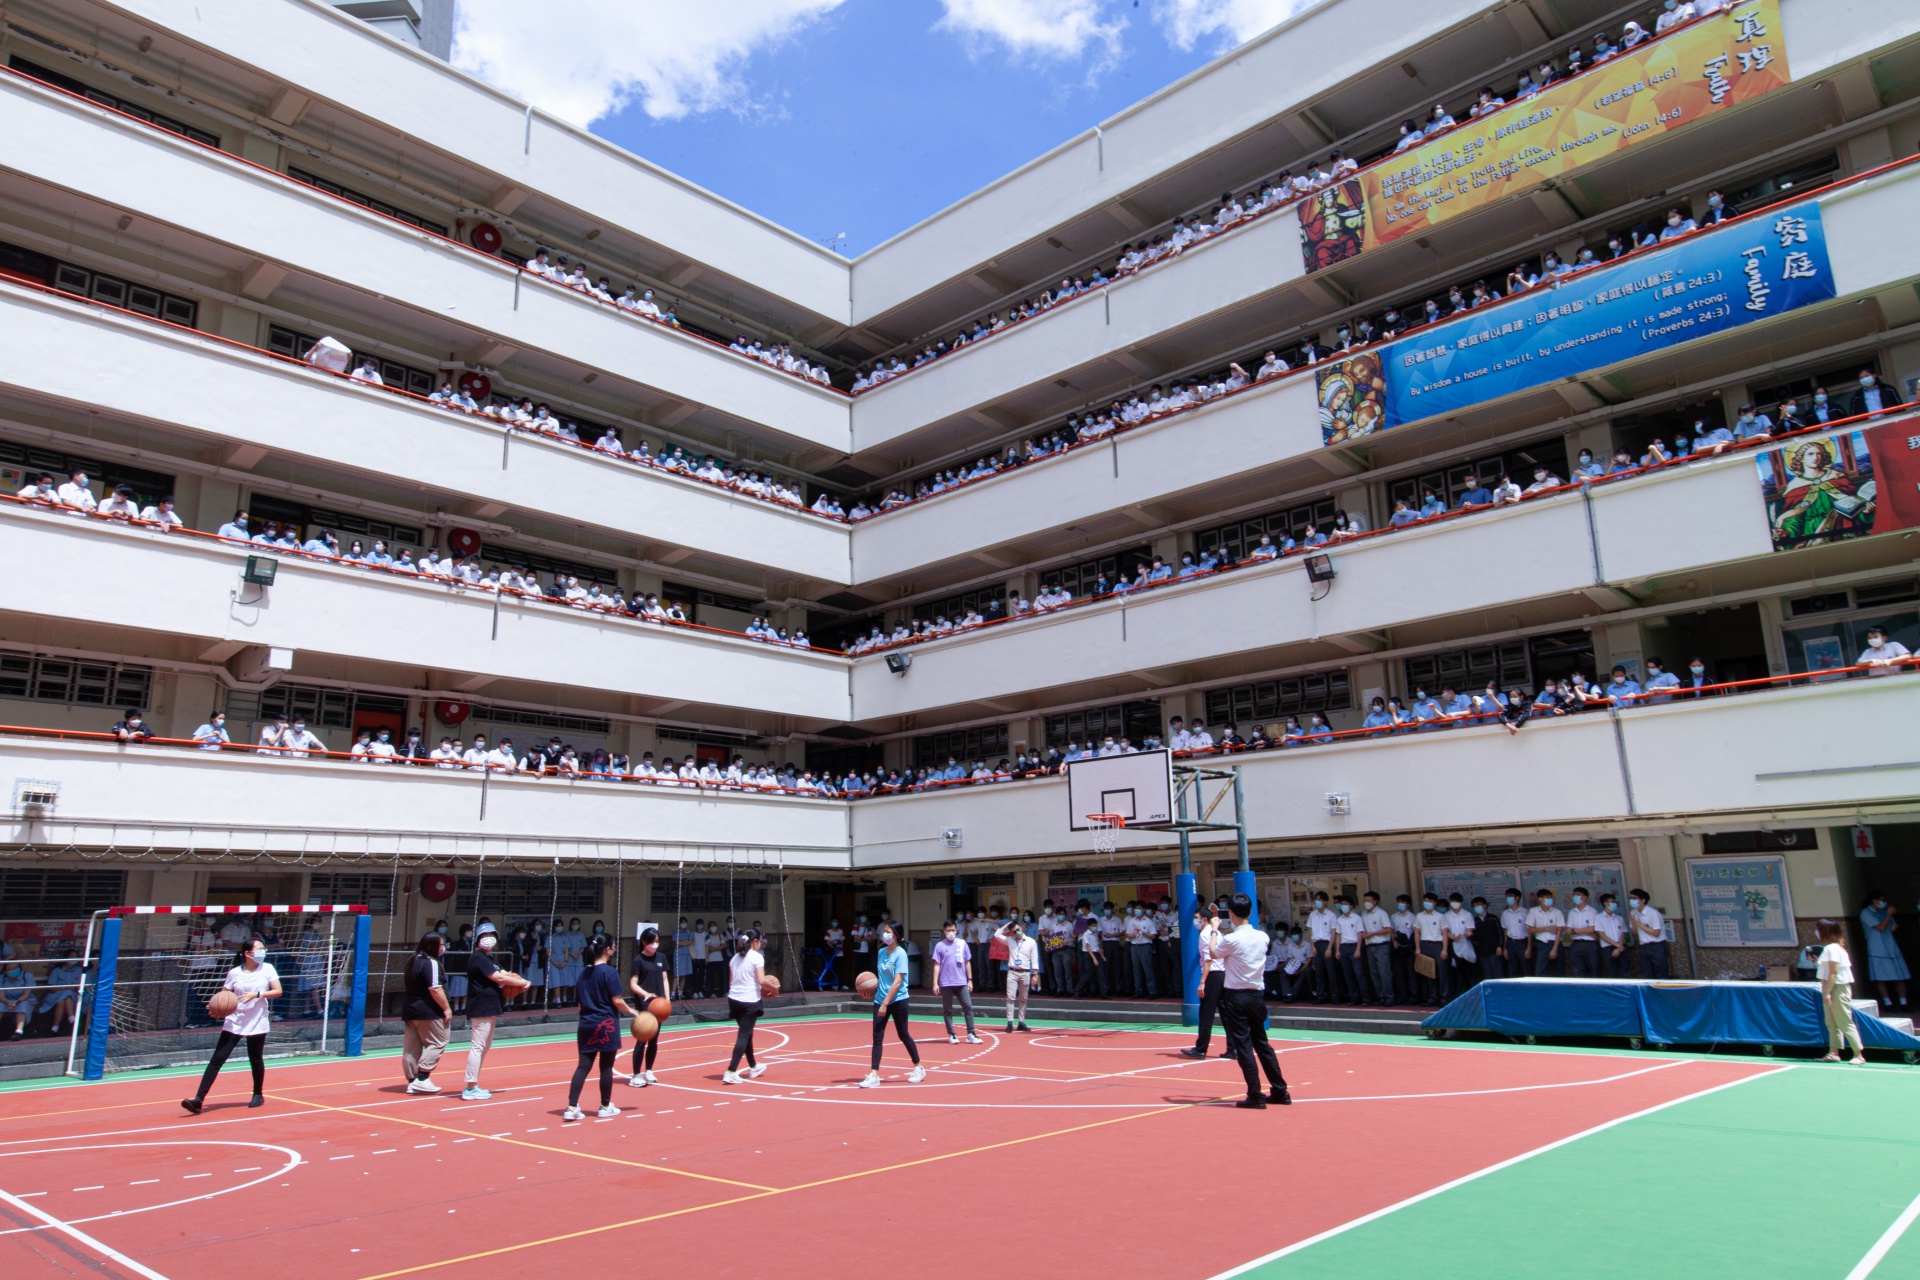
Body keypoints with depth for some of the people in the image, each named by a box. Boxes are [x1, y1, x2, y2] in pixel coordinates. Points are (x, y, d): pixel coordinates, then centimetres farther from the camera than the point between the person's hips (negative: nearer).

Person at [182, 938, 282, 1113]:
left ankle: (258, 1095, 29)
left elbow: (278, 991, -5)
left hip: (257, 1024, 0)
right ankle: (199, 1100, -7)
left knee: (256, 1059, 9)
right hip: (233, 1023, 0)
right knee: (217, 1060, -7)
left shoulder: (267, 969, -1)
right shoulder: (234, 973, -1)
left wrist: (257, 994, -18)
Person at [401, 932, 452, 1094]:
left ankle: (412, 1081, 14)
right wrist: (447, 1008, -14)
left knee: (412, 1048, 10)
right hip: (429, 1012, -9)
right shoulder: (431, 963, -15)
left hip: (410, 1010, 9)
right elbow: (435, 989, -21)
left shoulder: (413, 961, 14)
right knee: (437, 1043, -1)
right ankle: (422, 1078, -6)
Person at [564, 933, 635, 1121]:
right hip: (606, 1025, -6)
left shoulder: (584, 973, 8)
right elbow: (616, 1000, -14)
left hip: (586, 1025, 6)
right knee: (606, 1067, 6)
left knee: (583, 1066, 6)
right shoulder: (609, 972, -12)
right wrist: (631, 1011, 1)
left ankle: (572, 1108, -1)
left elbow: (580, 1001, 13)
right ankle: (605, 1107, 16)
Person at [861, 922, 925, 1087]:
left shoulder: (900, 954, -14)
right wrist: (872, 988, 0)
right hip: (880, 999, 5)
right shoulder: (881, 952, 6)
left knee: (903, 1035, 8)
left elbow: (897, 982, -19)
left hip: (898, 1000, -5)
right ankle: (874, 1075, -2)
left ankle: (918, 1068, 27)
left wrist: (885, 1003, -23)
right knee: (877, 1037, -3)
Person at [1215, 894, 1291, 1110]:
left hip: (1236, 997, -6)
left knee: (1243, 1046, -1)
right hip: (1256, 995, 6)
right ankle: (1280, 1091, 21)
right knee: (1262, 1043, 16)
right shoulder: (1262, 937, 1)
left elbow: (1214, 954, 5)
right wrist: (1230, 932, 27)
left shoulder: (1230, 939, -15)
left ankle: (1255, 1096, -1)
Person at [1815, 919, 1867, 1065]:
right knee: (1832, 1023, 10)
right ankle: (1834, 1053, 13)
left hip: (1838, 990, -10)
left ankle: (1859, 1055, 0)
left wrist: (1827, 992, -21)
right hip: (1832, 990, 10)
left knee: (1845, 1023, -5)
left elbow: (1833, 972, -21)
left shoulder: (1832, 948, -16)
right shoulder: (1830, 947, 13)